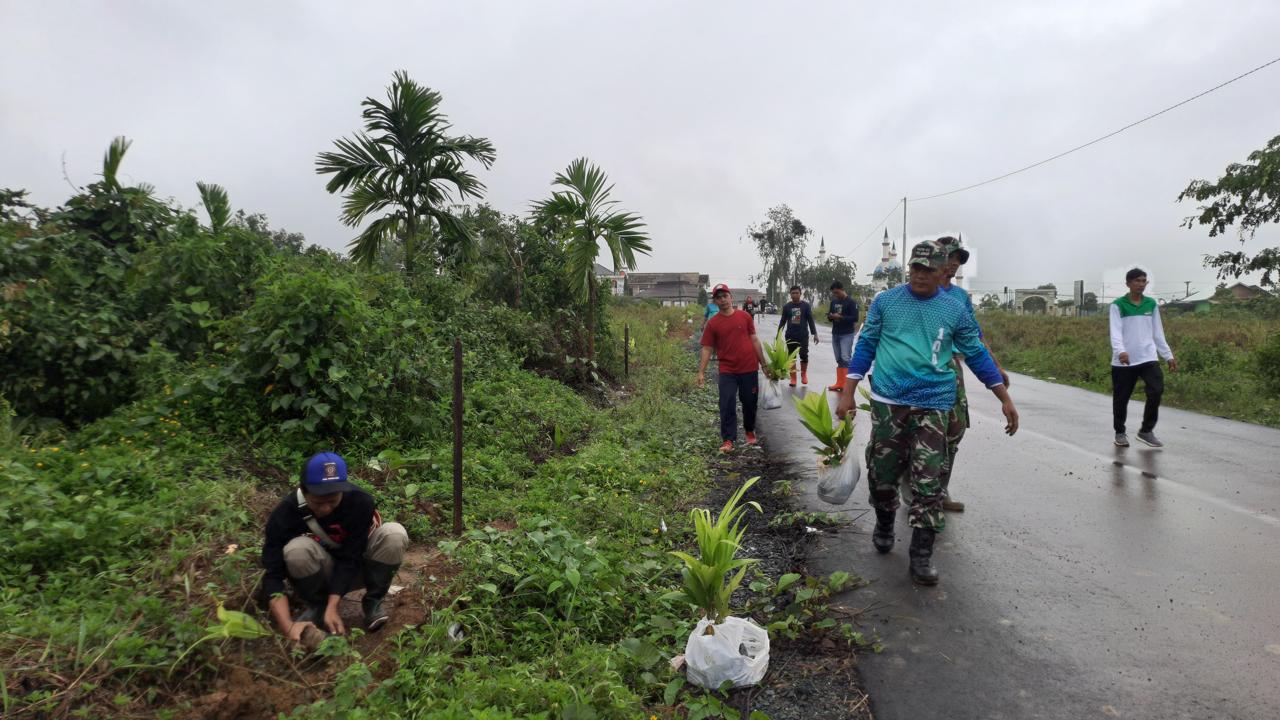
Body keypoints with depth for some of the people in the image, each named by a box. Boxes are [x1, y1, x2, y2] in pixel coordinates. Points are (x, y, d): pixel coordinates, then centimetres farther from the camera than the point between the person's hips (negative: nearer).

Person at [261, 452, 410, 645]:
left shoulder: (360, 502, -28)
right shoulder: (285, 513, -27)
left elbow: (350, 559, -24)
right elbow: (273, 574, -28)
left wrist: (332, 608, -33)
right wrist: (287, 626, -40)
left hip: (354, 568, 0)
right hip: (319, 574, 0)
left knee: (394, 534, -29)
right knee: (297, 549, -34)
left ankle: (373, 601, -8)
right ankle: (317, 606, -6)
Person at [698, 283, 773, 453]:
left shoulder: (745, 316, 1)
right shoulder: (712, 323, -2)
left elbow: (754, 340, 7)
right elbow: (707, 348, -2)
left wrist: (764, 363, 7)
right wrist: (701, 371, -10)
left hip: (749, 369, 1)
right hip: (727, 371, -1)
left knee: (750, 403, 13)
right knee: (727, 406, -6)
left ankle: (750, 431, 36)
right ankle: (728, 440, 0)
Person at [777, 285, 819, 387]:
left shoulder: (806, 305, 2)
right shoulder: (786, 306, 5)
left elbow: (810, 320, 3)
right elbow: (782, 321, 10)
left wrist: (815, 334, -2)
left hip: (803, 336, -1)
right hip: (790, 336, 1)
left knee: (804, 355, -5)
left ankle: (804, 374, 19)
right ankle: (793, 378, 9)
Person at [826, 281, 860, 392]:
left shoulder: (851, 302, -7)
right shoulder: (833, 302, 12)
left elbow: (855, 318, -13)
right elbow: (830, 316, 18)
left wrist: (840, 317, -20)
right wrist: (830, 316, -6)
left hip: (847, 335, -6)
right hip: (835, 334, 6)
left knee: (845, 359, -12)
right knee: (839, 360, 8)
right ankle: (839, 384, 11)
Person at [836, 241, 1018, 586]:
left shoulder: (955, 309, 5)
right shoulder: (885, 301, 3)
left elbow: (976, 354, 11)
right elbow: (865, 346, 6)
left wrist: (1005, 399, 9)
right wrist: (848, 394, 1)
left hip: (933, 405, 0)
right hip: (888, 402, 0)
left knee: (928, 482, -2)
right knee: (881, 472, 8)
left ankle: (922, 555, 7)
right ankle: (884, 525, 36)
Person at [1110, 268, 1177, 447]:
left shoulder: (1151, 304, 9)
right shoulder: (1118, 305, -4)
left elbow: (1158, 333, 15)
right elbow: (1115, 332, -14)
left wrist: (1169, 356, 13)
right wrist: (1120, 351, -31)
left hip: (1148, 358, 3)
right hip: (1123, 362, -3)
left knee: (1156, 391, -14)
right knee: (1121, 398, 6)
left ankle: (1146, 431, 3)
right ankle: (1120, 433, 25)